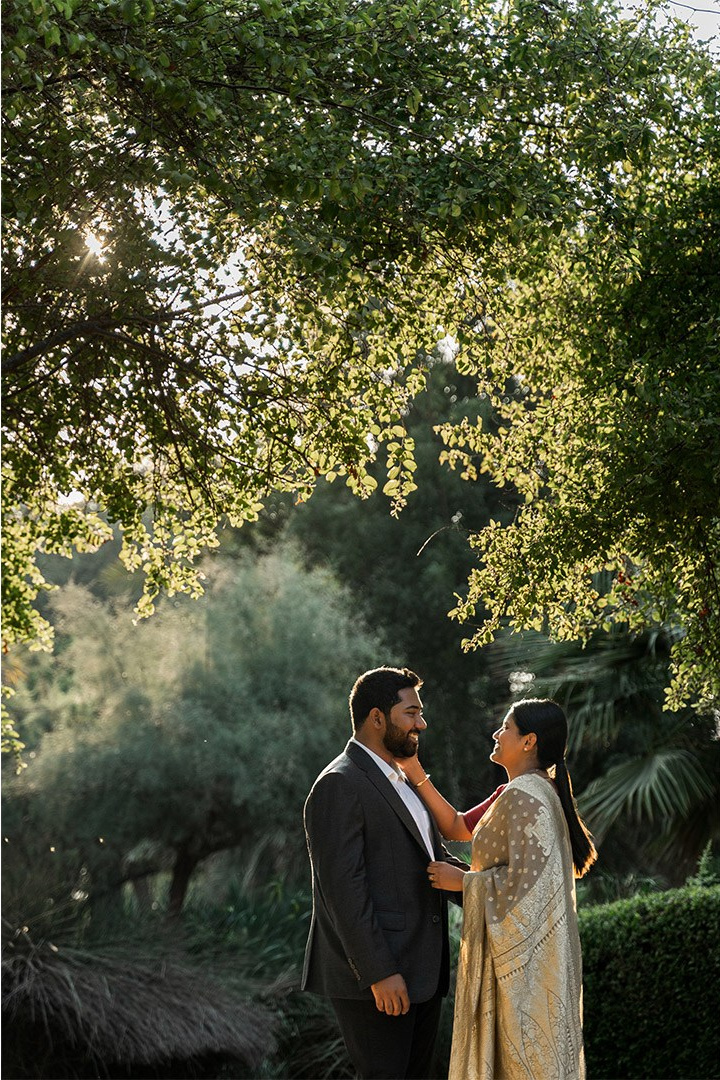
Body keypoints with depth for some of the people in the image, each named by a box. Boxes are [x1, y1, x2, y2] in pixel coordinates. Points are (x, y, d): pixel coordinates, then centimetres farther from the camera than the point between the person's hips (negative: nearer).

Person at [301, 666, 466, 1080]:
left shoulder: (402, 781, 17)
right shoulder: (339, 786, -14)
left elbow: (436, 855, 18)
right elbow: (343, 888, -20)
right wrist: (379, 973, -22)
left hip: (421, 968, 9)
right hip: (374, 978, -9)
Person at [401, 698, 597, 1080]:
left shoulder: (523, 796, -19)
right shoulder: (513, 794, 13)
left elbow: (526, 880, -26)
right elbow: (456, 828, 18)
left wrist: (462, 880, -13)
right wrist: (416, 773, 11)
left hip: (524, 954, -10)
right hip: (512, 945, 10)